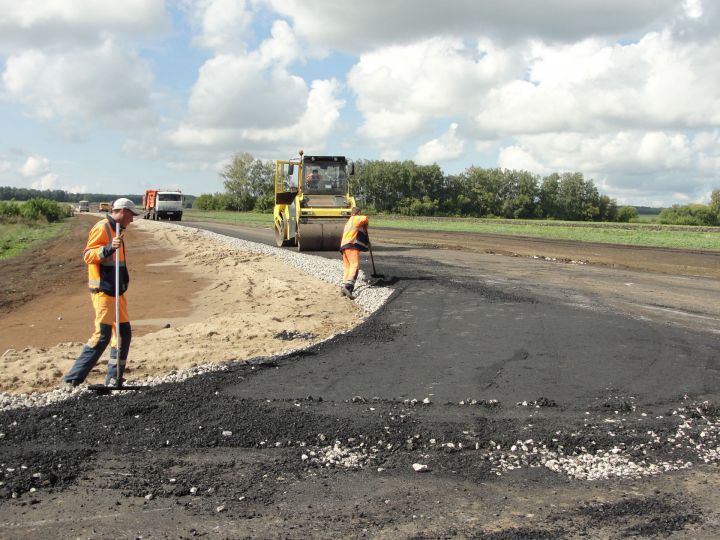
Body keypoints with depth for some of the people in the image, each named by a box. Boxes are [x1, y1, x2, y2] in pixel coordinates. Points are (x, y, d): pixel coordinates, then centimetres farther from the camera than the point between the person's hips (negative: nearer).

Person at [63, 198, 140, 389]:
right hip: (103, 290, -10)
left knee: (124, 332, 8)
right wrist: (109, 248, -32)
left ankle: (114, 380, 15)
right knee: (102, 335, -13)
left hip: (116, 291, 10)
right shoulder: (102, 228, -11)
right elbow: (88, 255, -19)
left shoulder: (116, 229, 19)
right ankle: (72, 378, -6)